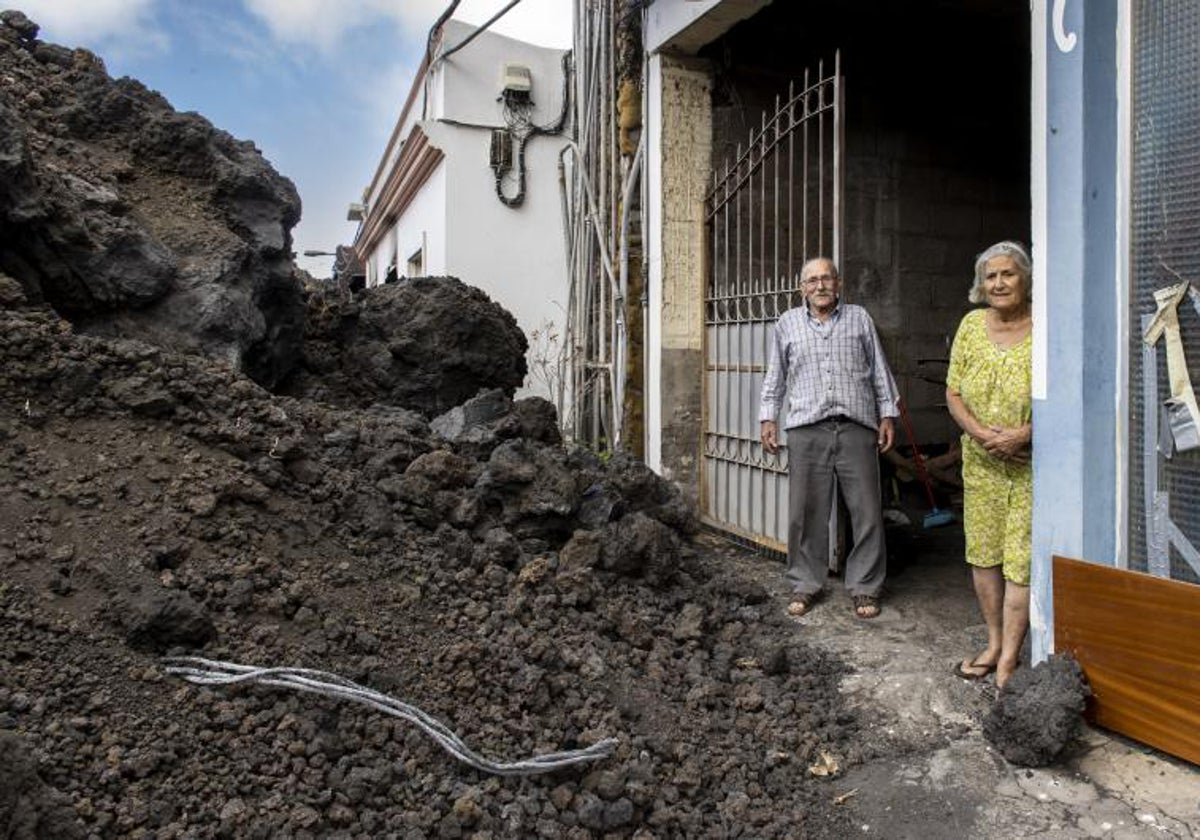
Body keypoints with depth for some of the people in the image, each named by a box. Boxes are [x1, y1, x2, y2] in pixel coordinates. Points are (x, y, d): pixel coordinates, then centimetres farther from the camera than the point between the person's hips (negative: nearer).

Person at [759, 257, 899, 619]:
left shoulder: (859, 318, 12)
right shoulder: (787, 324, 12)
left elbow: (879, 370, 13)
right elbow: (775, 376, 14)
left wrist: (887, 414, 7)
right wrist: (768, 417, 7)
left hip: (857, 427, 0)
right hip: (806, 429, 0)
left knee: (867, 511, 2)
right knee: (806, 511, 3)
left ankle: (865, 587, 15)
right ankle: (806, 583, 17)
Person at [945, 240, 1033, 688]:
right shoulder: (971, 325, 4)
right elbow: (953, 391, 5)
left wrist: (1023, 434, -21)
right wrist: (979, 431, -11)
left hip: (1031, 463, -4)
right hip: (980, 462, 4)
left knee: (1021, 559, -1)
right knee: (982, 554, 11)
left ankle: (1009, 657, 10)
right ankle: (994, 642, 27)